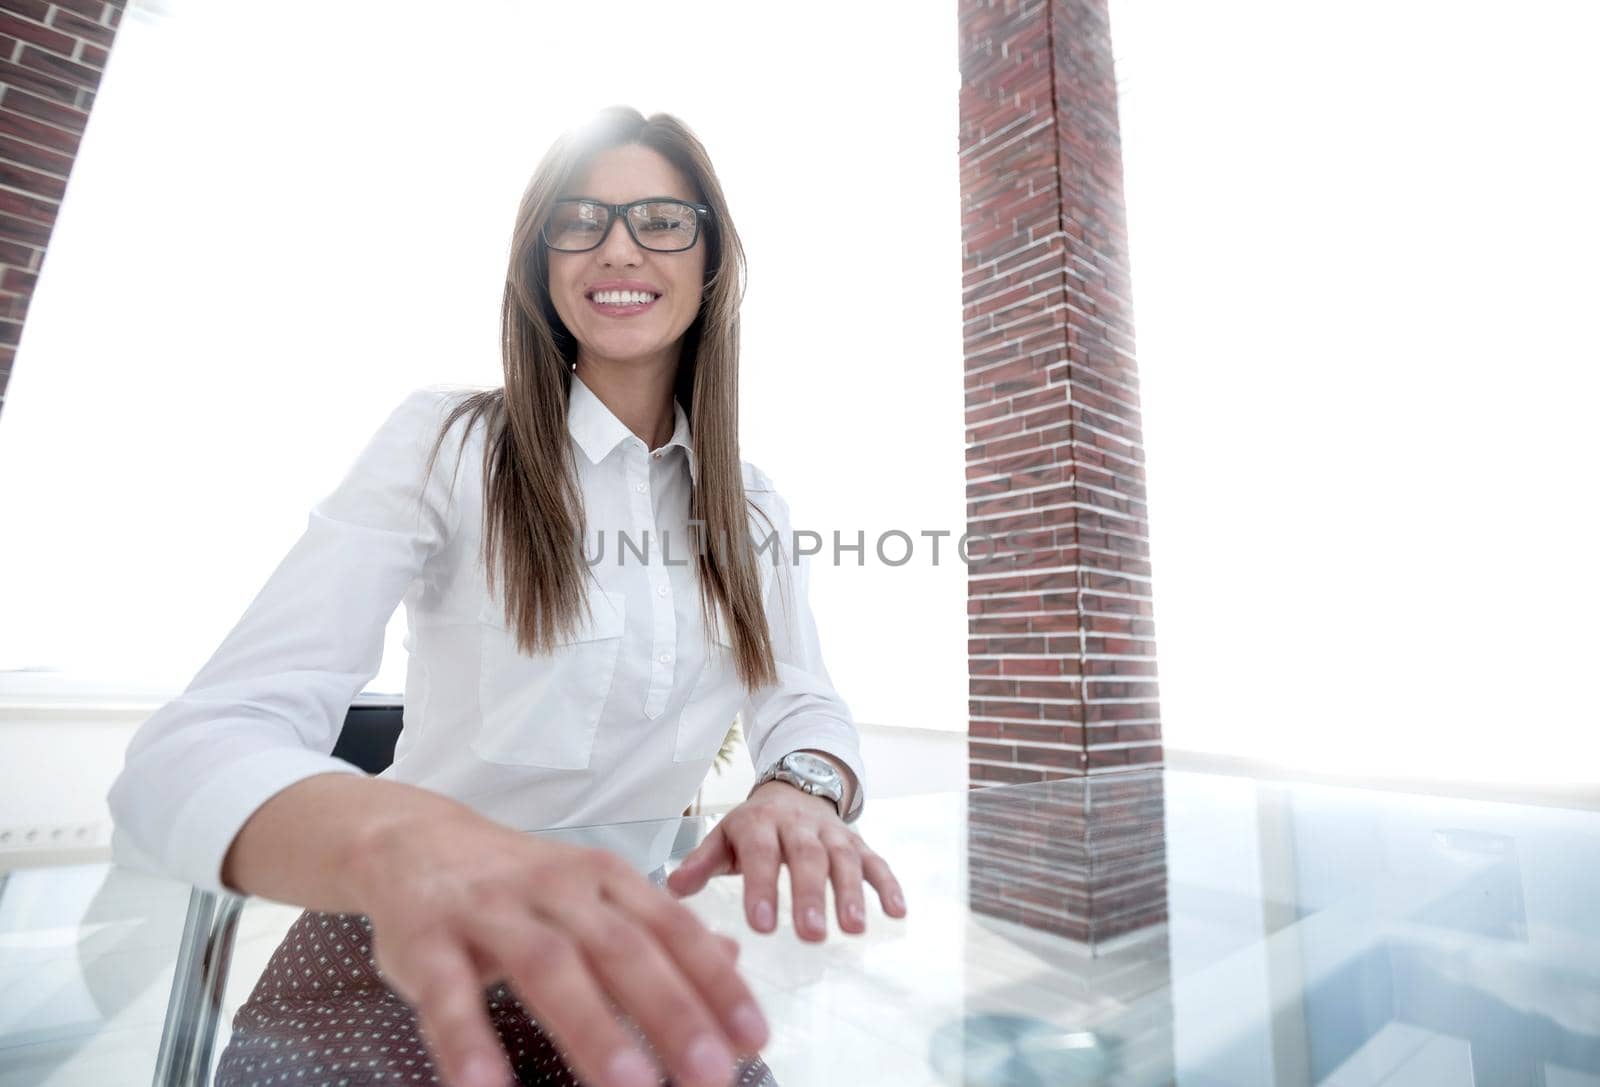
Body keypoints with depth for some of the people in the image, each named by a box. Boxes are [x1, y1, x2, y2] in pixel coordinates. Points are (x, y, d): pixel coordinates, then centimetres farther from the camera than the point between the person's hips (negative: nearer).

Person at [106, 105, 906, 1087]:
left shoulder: (754, 504, 4)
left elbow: (806, 708, 2)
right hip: (433, 971, -2)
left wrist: (800, 792, -21)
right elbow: (196, 750, -17)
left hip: (645, 949, 3)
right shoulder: (444, 447, -9)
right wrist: (398, 840, -39)